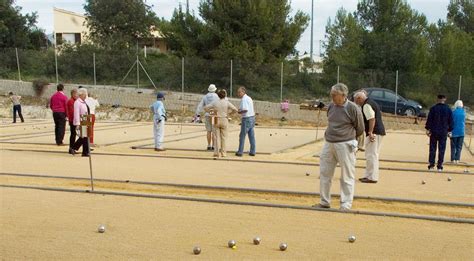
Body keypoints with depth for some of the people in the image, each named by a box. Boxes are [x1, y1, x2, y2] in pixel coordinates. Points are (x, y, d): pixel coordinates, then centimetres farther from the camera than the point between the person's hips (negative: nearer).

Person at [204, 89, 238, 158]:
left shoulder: (215, 103, -2)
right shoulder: (227, 102, -6)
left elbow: (205, 108, 0)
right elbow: (235, 109, -7)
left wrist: (211, 111, 15)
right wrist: (229, 111, 12)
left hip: (216, 121, 1)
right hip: (224, 120, -1)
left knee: (216, 137, 5)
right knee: (223, 137, 8)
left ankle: (216, 152, 0)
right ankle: (223, 153, 9)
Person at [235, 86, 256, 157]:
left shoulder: (244, 99, -14)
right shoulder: (249, 98, 15)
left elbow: (245, 110, -24)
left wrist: (239, 112, -9)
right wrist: (240, 109, 12)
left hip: (247, 118, -9)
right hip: (252, 117, 9)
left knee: (242, 136, -1)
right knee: (251, 136, 10)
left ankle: (240, 152, 4)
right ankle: (253, 151, 12)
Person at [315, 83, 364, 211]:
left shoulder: (353, 108, -11)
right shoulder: (331, 106, 6)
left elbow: (360, 129, 0)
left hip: (345, 145, -6)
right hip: (328, 144, 6)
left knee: (347, 176, 2)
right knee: (324, 173, 11)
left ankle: (346, 204, 12)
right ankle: (325, 202, 23)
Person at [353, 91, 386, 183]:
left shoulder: (366, 105, -13)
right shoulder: (371, 102, 19)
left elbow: (372, 119, -23)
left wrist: (370, 132, -24)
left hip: (374, 132, -11)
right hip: (379, 131, 11)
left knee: (371, 155, -5)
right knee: (373, 155, 16)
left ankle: (372, 177, -2)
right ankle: (368, 175, 25)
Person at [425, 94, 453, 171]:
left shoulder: (433, 108, -4)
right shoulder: (448, 109, 1)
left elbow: (429, 119, -5)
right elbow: (451, 121, 6)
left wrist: (427, 129, 0)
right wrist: (449, 130, 14)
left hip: (434, 131, -1)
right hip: (443, 132, 1)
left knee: (432, 149, 5)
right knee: (441, 149, 5)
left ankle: (431, 165, 5)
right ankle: (439, 166, 5)